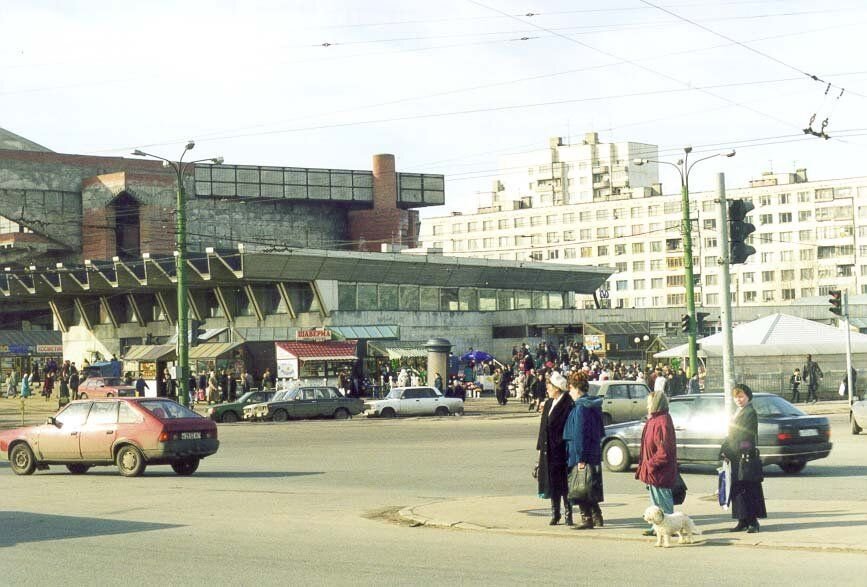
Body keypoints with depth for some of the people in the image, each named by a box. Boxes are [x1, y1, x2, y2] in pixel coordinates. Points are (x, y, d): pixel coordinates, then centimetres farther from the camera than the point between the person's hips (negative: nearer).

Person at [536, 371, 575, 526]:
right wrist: (540, 447, 11)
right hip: (549, 450, 7)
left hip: (561, 449, -7)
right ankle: (555, 513, 16)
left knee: (564, 482, -2)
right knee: (552, 482, 9)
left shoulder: (568, 404, -11)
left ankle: (568, 514, 5)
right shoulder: (549, 404, 13)